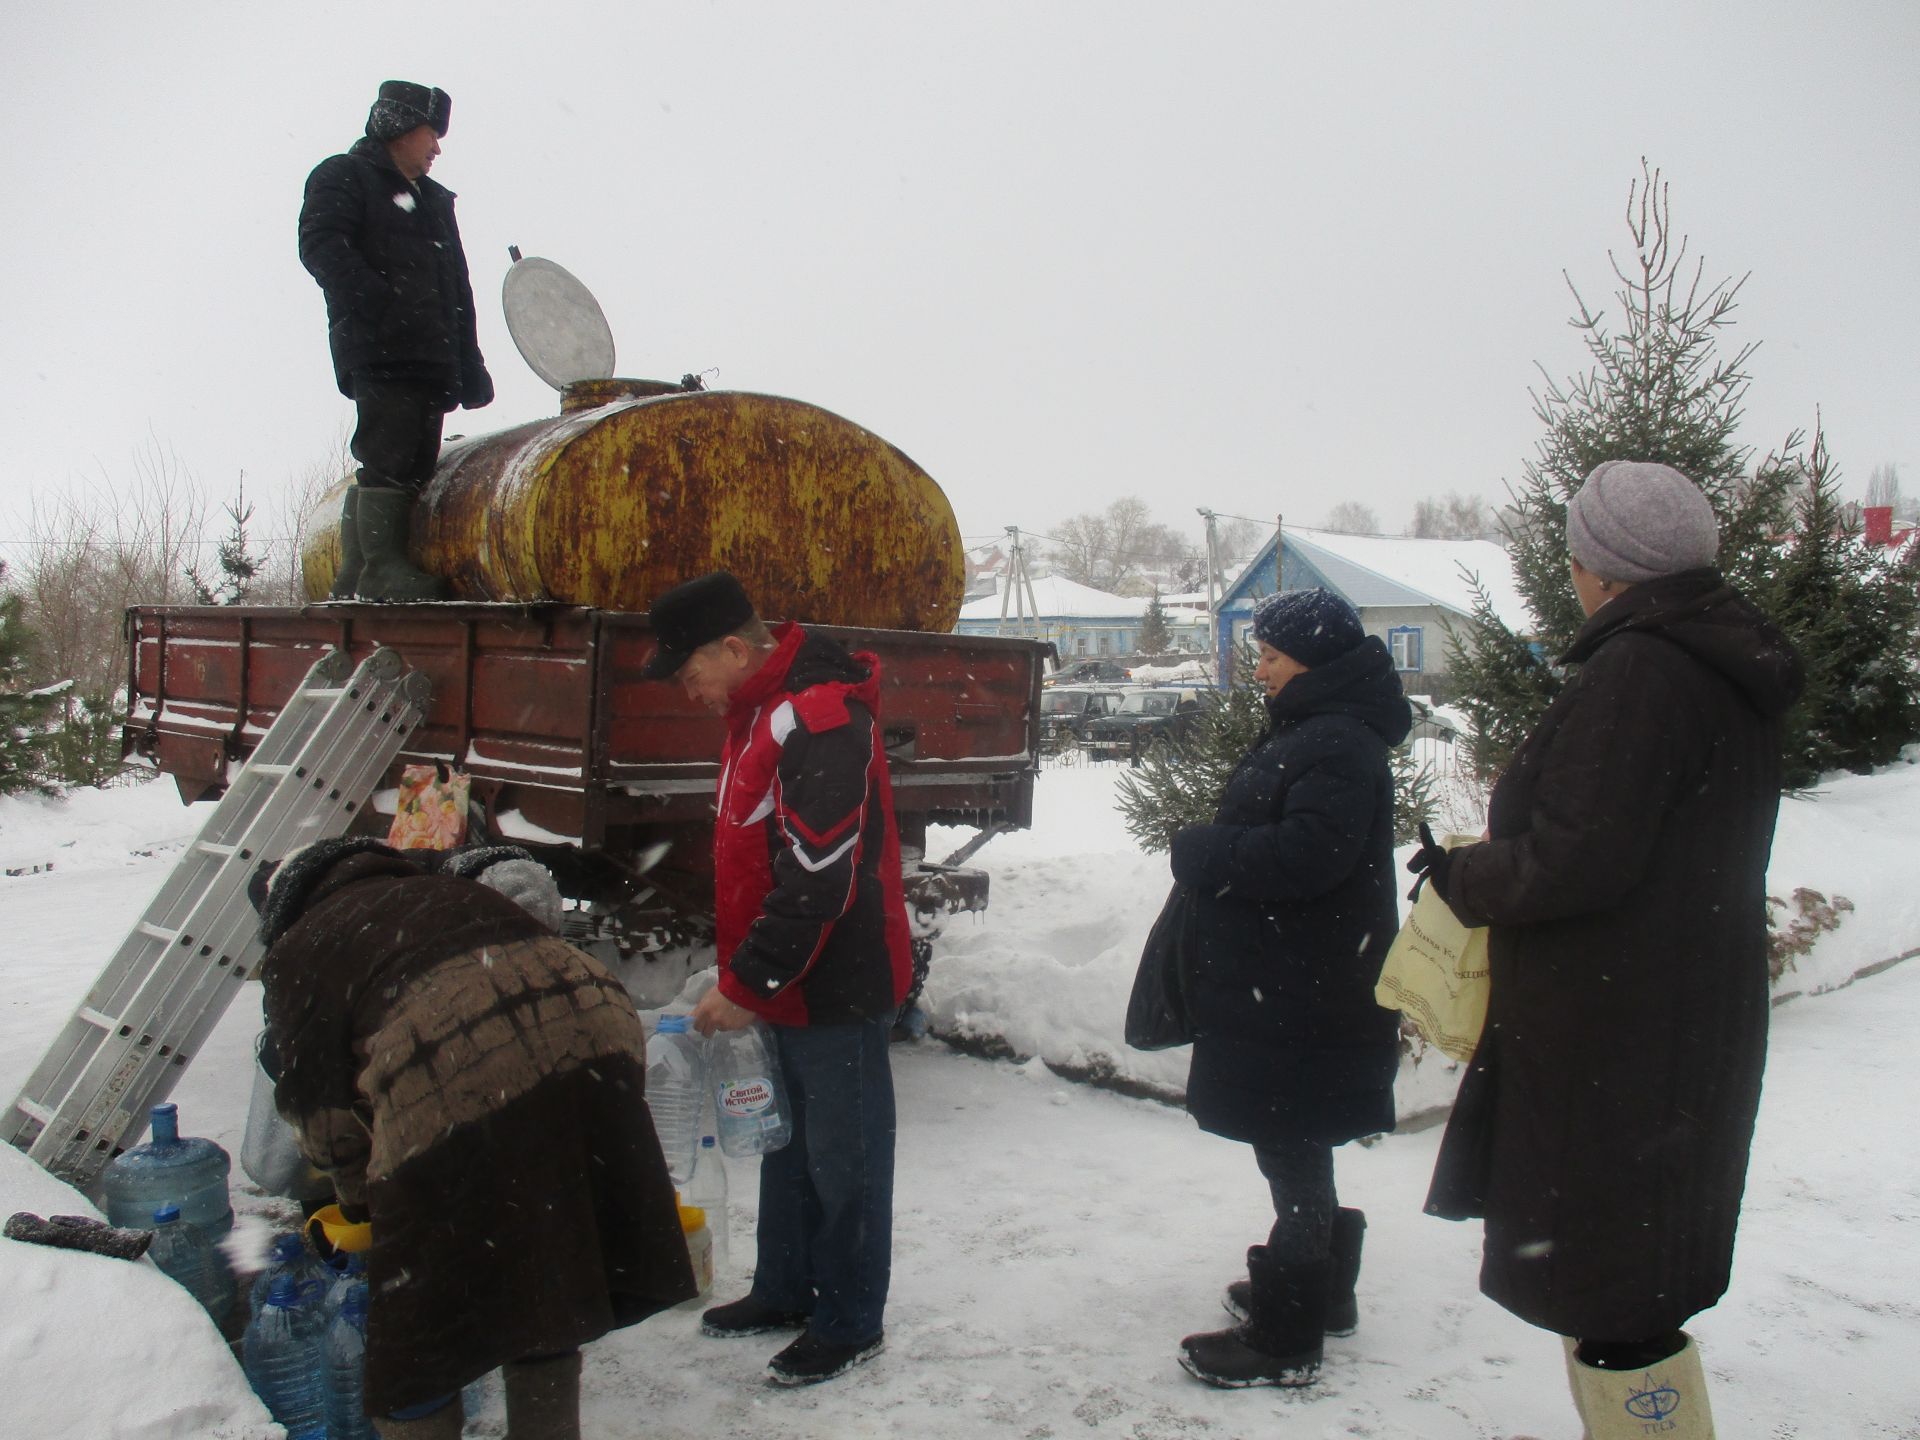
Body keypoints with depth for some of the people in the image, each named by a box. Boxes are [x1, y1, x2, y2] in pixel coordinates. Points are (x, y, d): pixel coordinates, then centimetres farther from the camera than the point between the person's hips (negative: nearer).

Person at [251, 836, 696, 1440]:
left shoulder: (298, 952, 20)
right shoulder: (450, 891, 36)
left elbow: (321, 1111, 12)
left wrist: (362, 1201, 29)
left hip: (453, 1084, -6)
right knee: (545, 1292, 25)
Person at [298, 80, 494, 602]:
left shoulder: (435, 199, 30)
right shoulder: (343, 178, 8)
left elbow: (457, 285, 28)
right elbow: (321, 245, -9)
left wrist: (468, 363, 19)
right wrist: (380, 304, -22)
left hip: (429, 360, 7)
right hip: (378, 352, -7)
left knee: (415, 464, 2)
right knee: (389, 459, -15)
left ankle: (356, 581, 5)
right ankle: (382, 569, -15)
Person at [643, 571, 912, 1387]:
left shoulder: (817, 722, -22)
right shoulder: (760, 713, 11)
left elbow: (818, 881, -26)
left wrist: (746, 984, -20)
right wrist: (748, 979, 16)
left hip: (837, 986, -10)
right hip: (786, 986, 10)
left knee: (843, 1155, 5)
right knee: (788, 1143, 21)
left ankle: (850, 1325, 20)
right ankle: (785, 1290, 37)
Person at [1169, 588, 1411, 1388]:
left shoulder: (1339, 744, -18)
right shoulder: (1304, 730, 16)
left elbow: (1306, 851, -29)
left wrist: (1201, 852, -17)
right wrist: (1210, 853, 1)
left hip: (1305, 992, -10)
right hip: (1279, 983, 10)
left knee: (1293, 1154, 0)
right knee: (1295, 1153, 21)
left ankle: (1285, 1340, 12)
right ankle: (1321, 1292, 38)